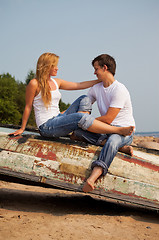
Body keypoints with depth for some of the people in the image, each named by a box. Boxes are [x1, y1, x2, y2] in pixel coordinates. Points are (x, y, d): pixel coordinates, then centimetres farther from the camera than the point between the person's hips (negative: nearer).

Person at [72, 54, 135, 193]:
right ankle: (120, 147, -24)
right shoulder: (96, 88, 11)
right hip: (106, 130, 7)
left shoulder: (119, 90, -15)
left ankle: (93, 177, -55)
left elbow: (108, 119, -19)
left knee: (112, 140, -41)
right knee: (78, 131, -18)